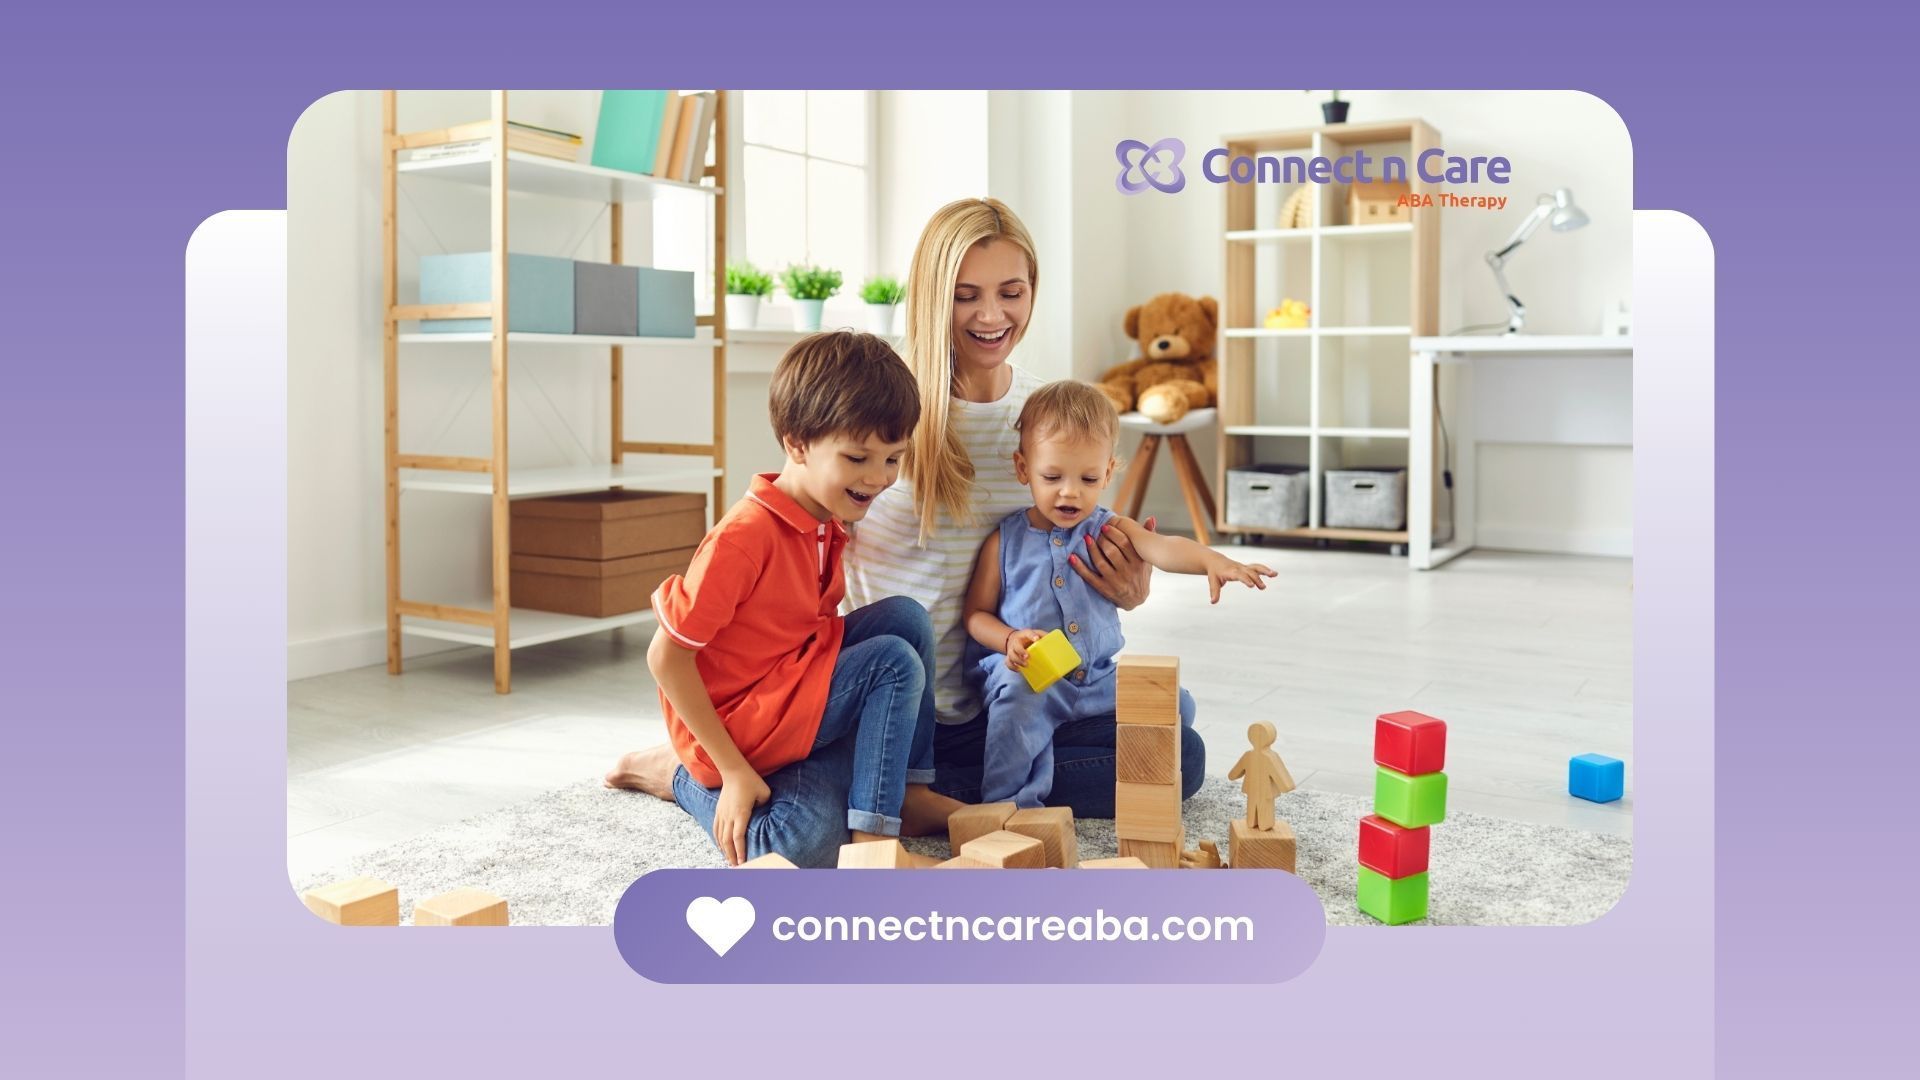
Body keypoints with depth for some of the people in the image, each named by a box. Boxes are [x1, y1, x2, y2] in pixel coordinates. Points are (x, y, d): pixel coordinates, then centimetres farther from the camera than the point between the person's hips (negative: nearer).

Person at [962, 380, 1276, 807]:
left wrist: (1213, 561, -39)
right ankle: (1009, 804, -27)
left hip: (1098, 678, 4)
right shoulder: (1004, 540, -1)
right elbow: (976, 613, 4)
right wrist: (1010, 639, -18)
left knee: (1175, 704, -6)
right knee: (1016, 694, -34)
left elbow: (1161, 547, -18)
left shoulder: (1109, 531, 2)